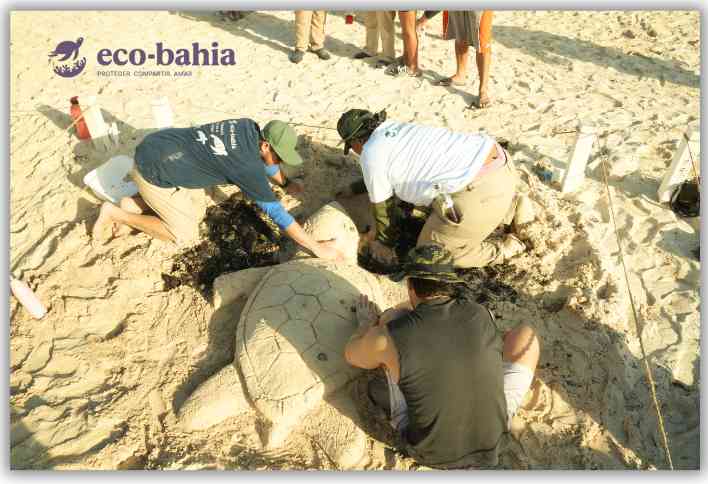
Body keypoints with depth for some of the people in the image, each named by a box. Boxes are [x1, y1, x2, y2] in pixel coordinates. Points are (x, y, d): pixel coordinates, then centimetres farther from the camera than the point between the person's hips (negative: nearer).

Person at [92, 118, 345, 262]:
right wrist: (317, 248, -21)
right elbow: (276, 212, -25)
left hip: (160, 146, 9)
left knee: (197, 210, 18)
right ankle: (116, 213, 8)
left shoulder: (250, 127, -5)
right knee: (185, 236, 2)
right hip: (154, 169, -9)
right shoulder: (248, 167, -27)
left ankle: (132, 204, 17)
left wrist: (286, 184, 28)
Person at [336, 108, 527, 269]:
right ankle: (515, 209, 23)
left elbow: (382, 207, 11)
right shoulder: (398, 127, 24)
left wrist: (384, 243, 29)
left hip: (478, 194, -9)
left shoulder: (370, 156, 0)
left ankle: (504, 250, 6)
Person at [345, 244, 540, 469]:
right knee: (526, 334, 15)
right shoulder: (484, 315, -15)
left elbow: (351, 355, 2)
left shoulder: (389, 336, -23)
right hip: (491, 442, 1)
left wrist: (367, 324, 23)